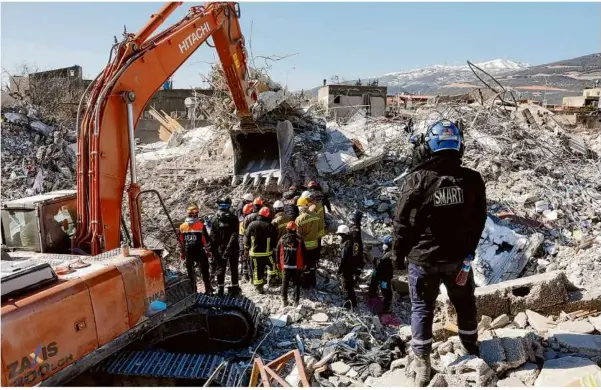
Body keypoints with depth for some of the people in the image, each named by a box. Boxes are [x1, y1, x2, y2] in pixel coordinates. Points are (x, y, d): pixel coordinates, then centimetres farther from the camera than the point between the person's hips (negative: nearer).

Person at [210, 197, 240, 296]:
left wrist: (213, 250, 1)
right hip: (233, 248, -1)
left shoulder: (214, 219, -5)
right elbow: (235, 234, -16)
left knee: (220, 269, 13)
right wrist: (229, 247, -13)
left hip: (220, 249, 1)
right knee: (234, 269, 11)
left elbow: (212, 236, -4)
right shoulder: (233, 218, -11)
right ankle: (235, 288, 16)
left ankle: (220, 289, 14)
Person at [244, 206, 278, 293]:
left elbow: (246, 237, 1)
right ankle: (271, 277, 13)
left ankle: (258, 286, 14)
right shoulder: (269, 226, -10)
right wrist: (272, 247, 13)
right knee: (272, 264, 24)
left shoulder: (252, 224, -4)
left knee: (257, 270, 9)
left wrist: (246, 248, 13)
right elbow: (274, 240, -5)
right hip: (266, 252, -2)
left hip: (254, 252, 2)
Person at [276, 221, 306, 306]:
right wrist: (303, 264, 7)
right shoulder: (299, 240, -9)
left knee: (285, 282, 13)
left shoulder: (282, 239, -4)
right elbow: (304, 253, -4)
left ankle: (284, 299, 12)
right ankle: (296, 300, 6)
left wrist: (278, 262, 14)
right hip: (297, 266, -1)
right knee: (296, 283, 7)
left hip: (285, 265, 1)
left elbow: (278, 252, 3)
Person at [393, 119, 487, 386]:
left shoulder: (416, 180, -19)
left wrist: (399, 255, 3)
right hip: (459, 257, 3)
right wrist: (469, 249, 17)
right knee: (465, 303, 23)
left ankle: (422, 365, 18)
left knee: (422, 308, 12)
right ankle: (471, 350, 44)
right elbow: (479, 220, 3)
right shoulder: (472, 180, -9)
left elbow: (402, 223, -12)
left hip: (423, 258, -3)